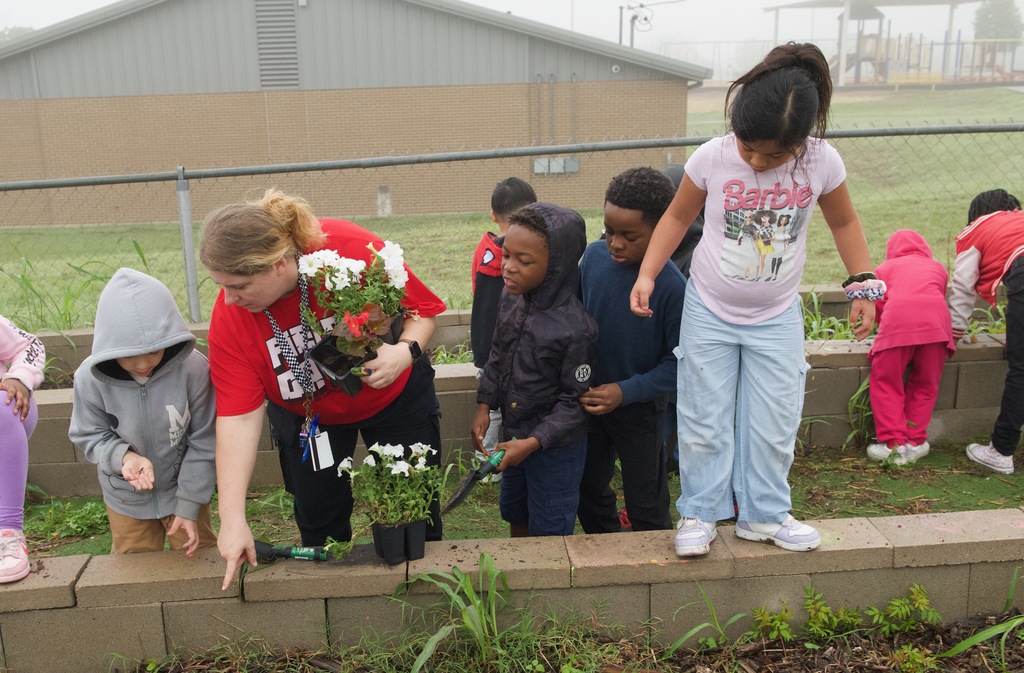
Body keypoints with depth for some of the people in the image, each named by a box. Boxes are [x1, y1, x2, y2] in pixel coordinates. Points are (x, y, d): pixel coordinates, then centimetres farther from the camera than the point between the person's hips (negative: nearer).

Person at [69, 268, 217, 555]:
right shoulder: (91, 377, -25)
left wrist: (189, 506, -13)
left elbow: (202, 442, -18)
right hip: (126, 498, 2)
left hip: (184, 488, -1)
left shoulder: (193, 368, -29)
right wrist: (122, 456, -31)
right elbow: (89, 435, -9)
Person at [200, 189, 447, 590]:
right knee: (318, 520, 8)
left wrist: (406, 350, -38)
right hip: (305, 414, 2)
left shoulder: (352, 248, -33)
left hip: (394, 396, -1)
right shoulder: (229, 317, -25)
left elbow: (422, 308, -18)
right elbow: (238, 418, -25)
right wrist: (232, 520, -27)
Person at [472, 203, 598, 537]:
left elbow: (575, 400, -20)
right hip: (513, 434, 7)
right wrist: (484, 405, 1)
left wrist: (533, 442, -23)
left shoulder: (573, 328, -28)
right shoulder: (511, 299, -8)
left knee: (548, 532, 11)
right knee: (514, 513, 28)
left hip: (556, 446, -7)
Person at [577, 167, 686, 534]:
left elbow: (680, 360, -17)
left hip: (640, 411, -5)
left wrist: (626, 391, -23)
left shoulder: (672, 286, -24)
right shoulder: (594, 256, -10)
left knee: (645, 505, 13)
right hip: (590, 402, 5)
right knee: (588, 490, 22)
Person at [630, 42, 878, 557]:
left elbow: (844, 223, 3)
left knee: (774, 423, 8)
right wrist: (647, 275, -14)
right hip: (710, 312, -1)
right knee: (704, 420, 5)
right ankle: (699, 514, 21)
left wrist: (863, 285, -1)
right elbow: (677, 217, -4)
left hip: (776, 318, 1)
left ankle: (764, 514, 26)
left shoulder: (823, 163, -16)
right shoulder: (712, 158, -19)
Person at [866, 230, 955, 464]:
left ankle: (895, 444, 2)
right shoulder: (938, 268, 33)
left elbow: (876, 302, 18)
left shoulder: (886, 267, 27)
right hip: (936, 320, 2)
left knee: (886, 384, 8)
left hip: (897, 318, -2)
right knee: (925, 385, 18)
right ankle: (915, 442, 17)